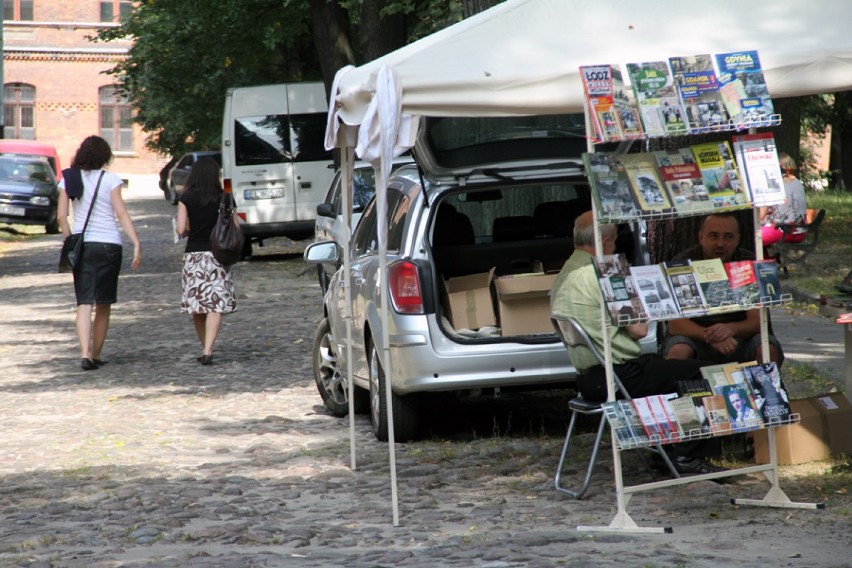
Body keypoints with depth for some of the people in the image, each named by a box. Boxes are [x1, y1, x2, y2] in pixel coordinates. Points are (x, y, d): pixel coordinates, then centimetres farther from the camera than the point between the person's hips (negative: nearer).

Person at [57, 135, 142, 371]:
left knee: (84, 303, -2)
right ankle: (96, 355, 16)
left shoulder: (69, 179, 3)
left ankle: (85, 354, -20)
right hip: (109, 244, -1)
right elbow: (121, 214, -10)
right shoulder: (110, 179, -4)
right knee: (104, 305, 11)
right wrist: (137, 244, -12)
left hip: (81, 244, 1)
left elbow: (61, 216, 1)